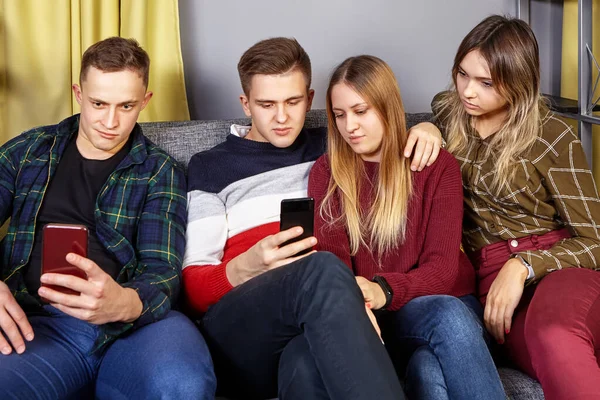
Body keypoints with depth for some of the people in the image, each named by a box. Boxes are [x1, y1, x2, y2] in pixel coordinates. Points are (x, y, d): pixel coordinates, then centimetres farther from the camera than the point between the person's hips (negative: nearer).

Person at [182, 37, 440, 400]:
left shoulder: (329, 149, 23)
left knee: (308, 366, -40)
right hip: (236, 335, -1)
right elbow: (195, 288, 6)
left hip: (312, 330, 2)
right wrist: (247, 268, -17)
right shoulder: (210, 168, 15)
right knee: (324, 270, -37)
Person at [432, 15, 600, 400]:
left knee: (556, 339, -41)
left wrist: (522, 266, -17)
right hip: (490, 271, 2)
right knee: (561, 364, -36)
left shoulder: (552, 137, -3)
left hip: (557, 264, -1)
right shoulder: (447, 111, 9)